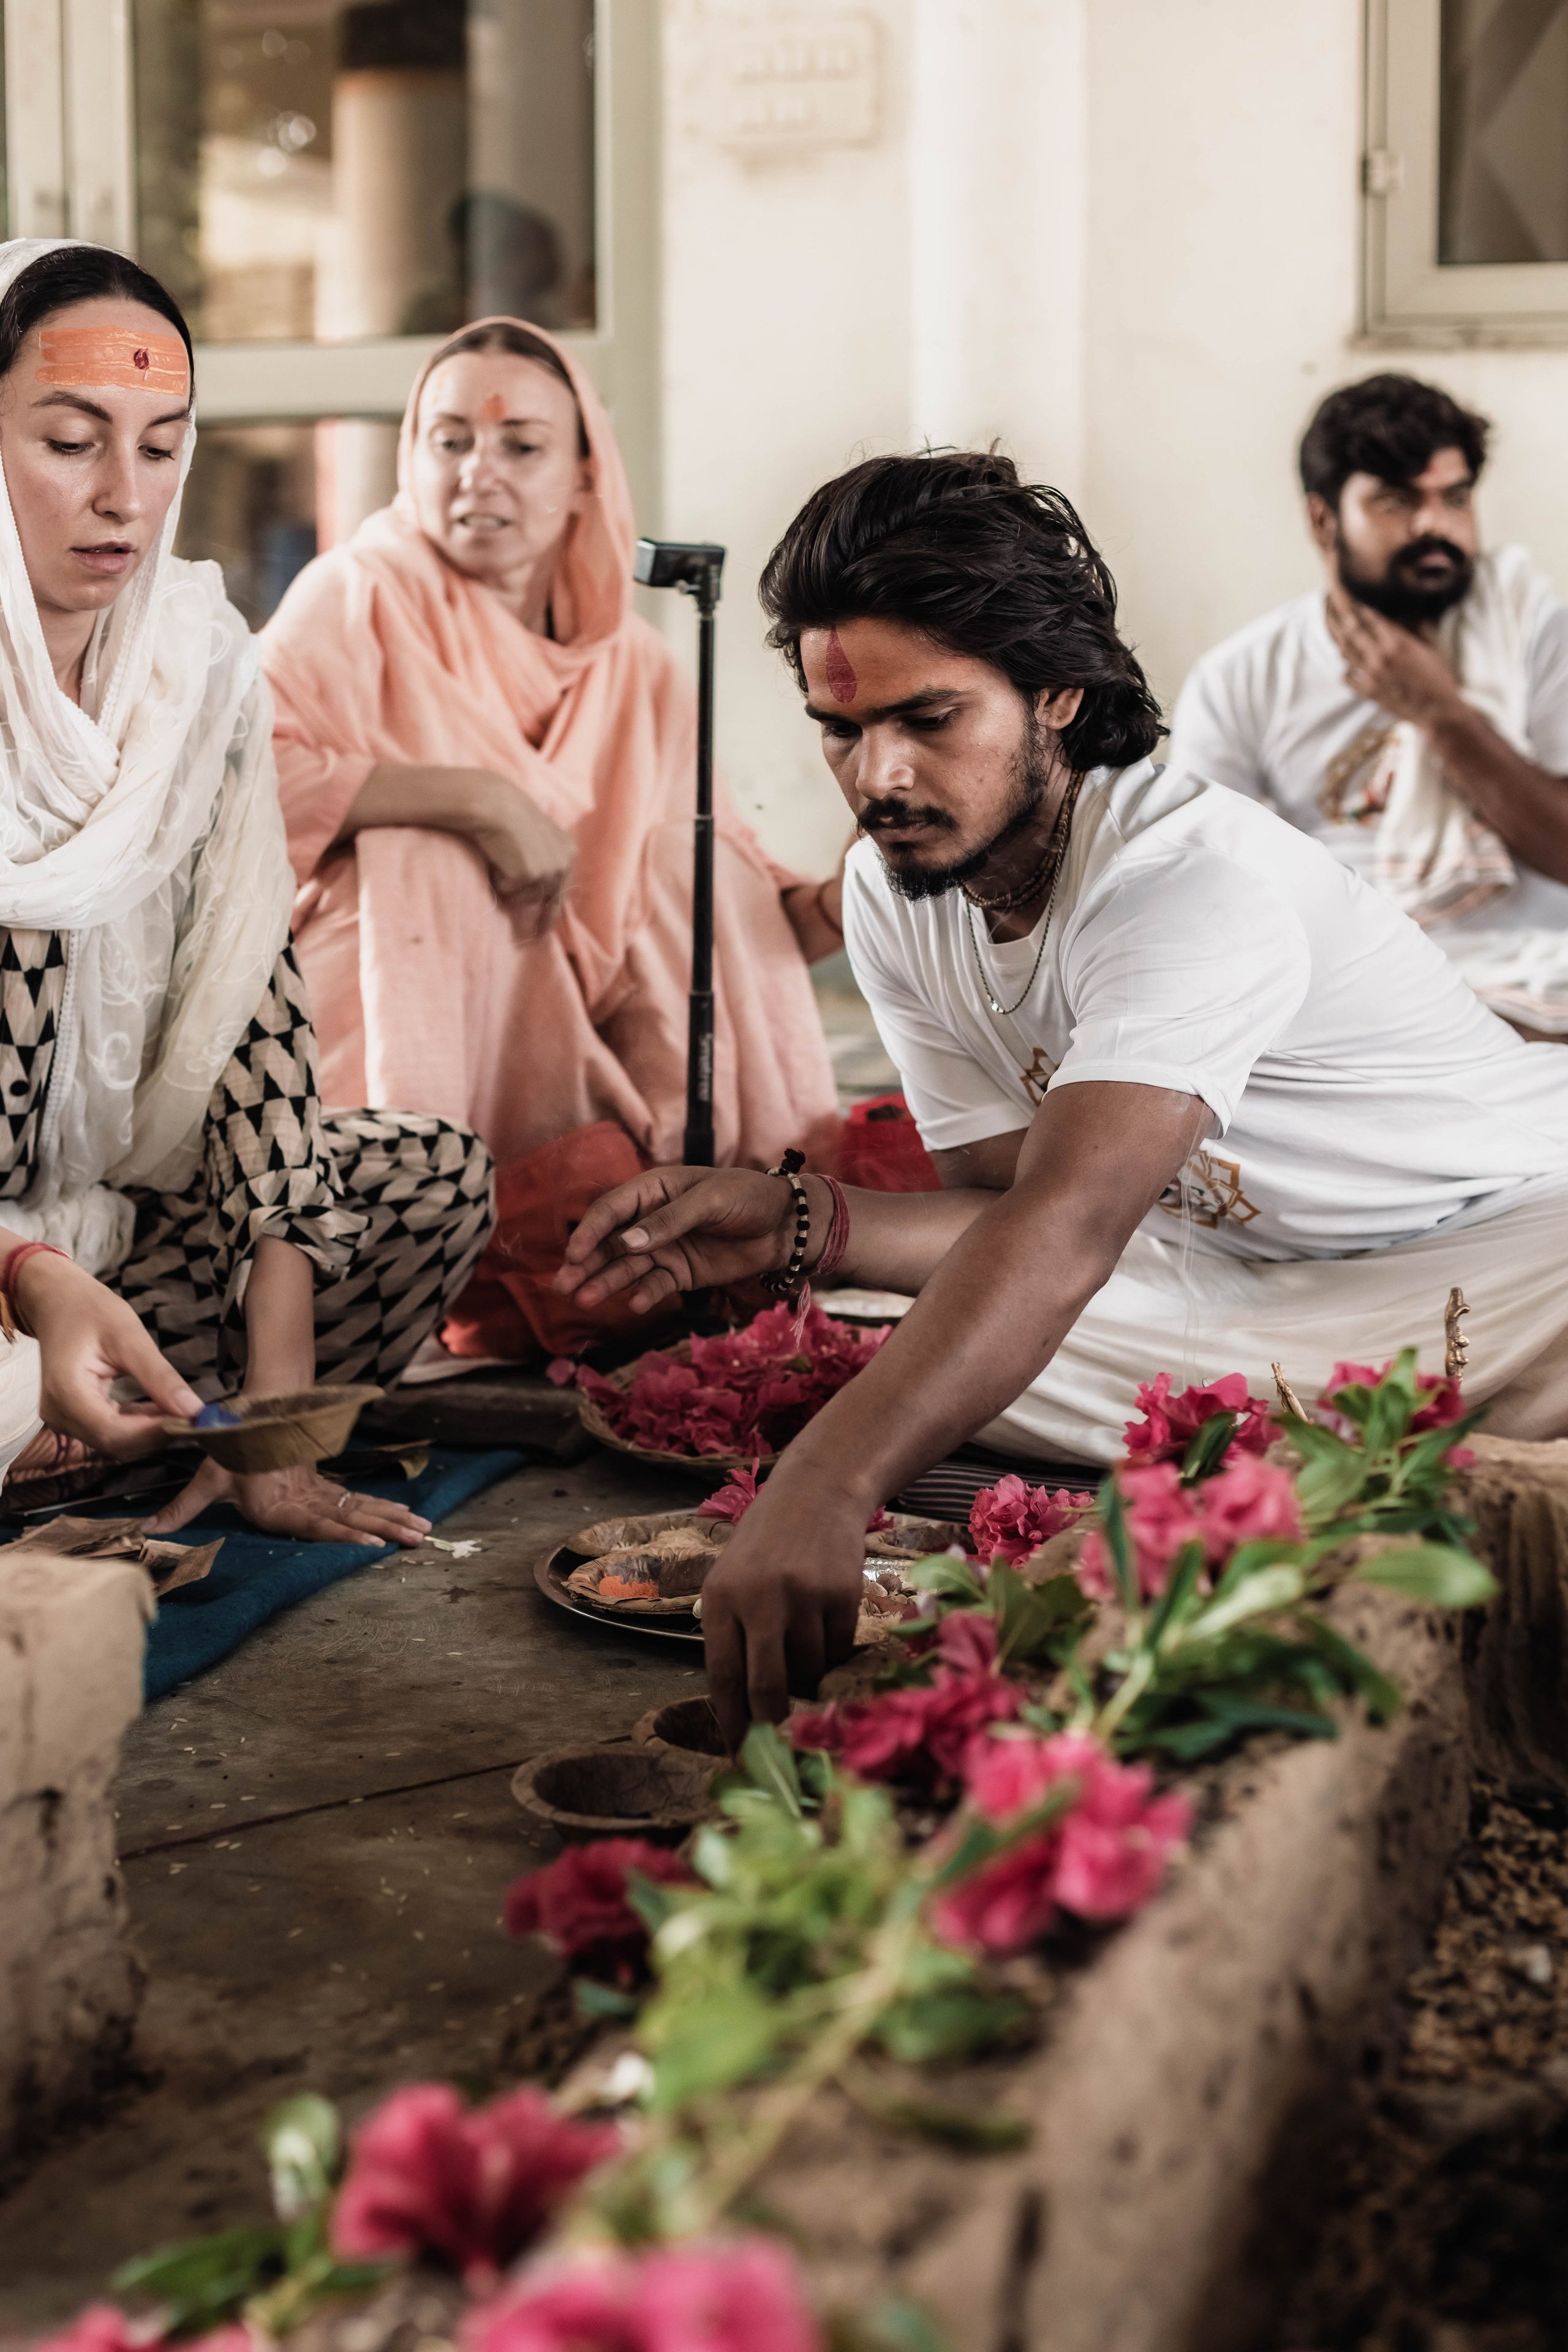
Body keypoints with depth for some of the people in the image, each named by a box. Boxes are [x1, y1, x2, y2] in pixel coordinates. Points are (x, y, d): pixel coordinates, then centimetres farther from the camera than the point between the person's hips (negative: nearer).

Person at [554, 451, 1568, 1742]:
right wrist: (796, 1222, -20)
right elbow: (1007, 1210, 1)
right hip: (1243, 1279, 8)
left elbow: (1070, 1223, -43)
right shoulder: (892, 898, -4)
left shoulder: (1191, 874, -28)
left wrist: (823, 1490, -56)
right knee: (932, 1354, -20)